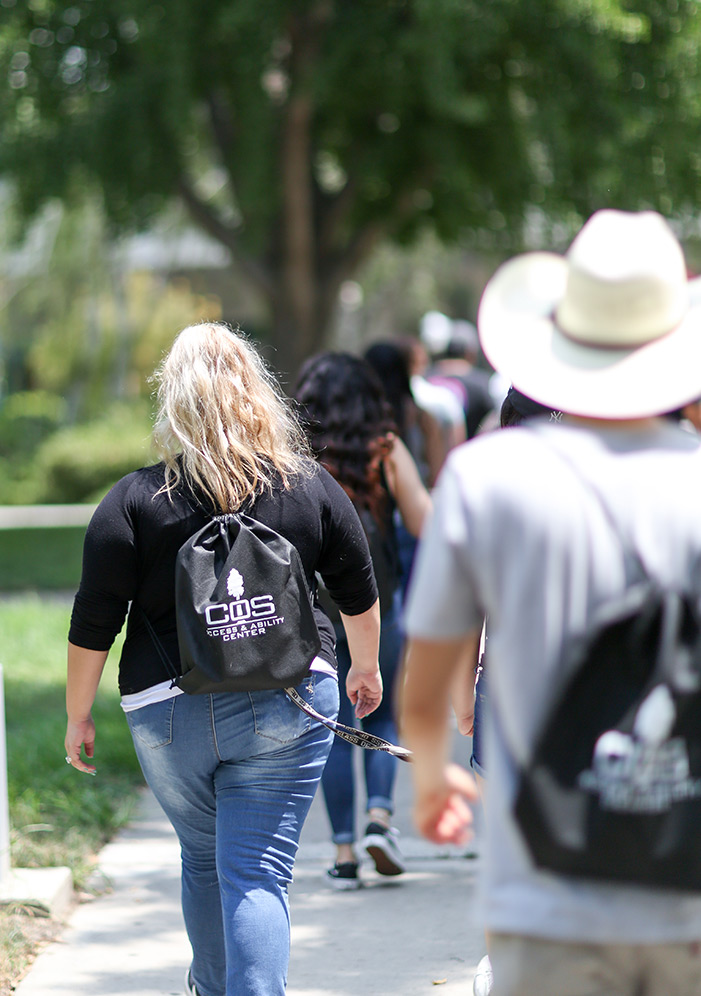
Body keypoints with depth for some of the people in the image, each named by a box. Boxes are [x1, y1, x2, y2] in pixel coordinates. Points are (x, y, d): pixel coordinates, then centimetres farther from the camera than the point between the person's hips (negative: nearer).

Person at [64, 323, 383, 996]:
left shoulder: (133, 501, -7)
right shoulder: (311, 488, -1)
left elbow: (94, 625, -5)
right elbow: (360, 597, 12)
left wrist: (77, 716, 7)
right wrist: (366, 668, 30)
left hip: (167, 712, 1)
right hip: (286, 707, 0)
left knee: (204, 857, 22)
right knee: (258, 875, -3)